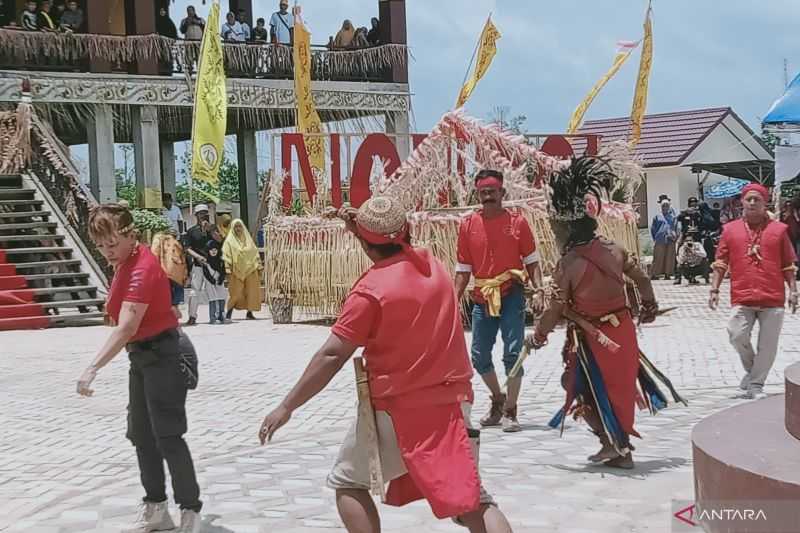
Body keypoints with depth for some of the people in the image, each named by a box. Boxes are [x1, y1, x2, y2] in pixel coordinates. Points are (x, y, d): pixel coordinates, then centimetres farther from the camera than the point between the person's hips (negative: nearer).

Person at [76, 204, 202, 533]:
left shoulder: (141, 268, -24)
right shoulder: (125, 263, 5)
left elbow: (127, 326, -36)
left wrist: (93, 368, -43)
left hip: (164, 355, -10)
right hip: (141, 356, 10)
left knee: (167, 437, -5)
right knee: (141, 435, 15)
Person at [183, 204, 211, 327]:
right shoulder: (192, 231, 7)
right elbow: (187, 248, 3)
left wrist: (209, 229, -10)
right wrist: (198, 256, -11)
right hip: (197, 264, -2)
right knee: (195, 290, -6)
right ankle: (192, 316, -3)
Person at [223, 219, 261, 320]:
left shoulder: (248, 239, 13)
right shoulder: (229, 241, 1)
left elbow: (255, 254, 14)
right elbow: (226, 256, -5)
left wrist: (259, 267, 8)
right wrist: (228, 271, -13)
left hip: (250, 270, 4)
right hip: (236, 271, -4)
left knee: (251, 292, 0)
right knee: (236, 294, -6)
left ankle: (249, 313, 8)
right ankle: (229, 313, 6)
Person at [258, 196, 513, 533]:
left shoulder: (370, 290, -14)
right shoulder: (432, 264, 3)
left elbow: (332, 357, -15)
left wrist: (286, 407, -10)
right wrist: (362, 228, 18)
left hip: (396, 408, -5)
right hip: (452, 400, 5)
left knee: (347, 483, 17)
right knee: (472, 499, 6)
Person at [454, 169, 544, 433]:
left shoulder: (517, 222, -1)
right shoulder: (468, 225, 4)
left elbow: (531, 261, 2)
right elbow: (463, 269, 8)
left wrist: (538, 290, -12)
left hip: (511, 295, -3)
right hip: (482, 299, 3)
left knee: (513, 353, -5)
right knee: (479, 356, 7)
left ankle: (509, 411, 7)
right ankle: (498, 399, 32)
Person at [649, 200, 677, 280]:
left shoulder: (673, 217, 15)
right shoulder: (657, 217, 10)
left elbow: (676, 228, 14)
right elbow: (652, 228, 12)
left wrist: (675, 236, -1)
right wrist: (655, 238, 5)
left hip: (670, 241, 2)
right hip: (659, 241, -2)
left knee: (669, 258, 1)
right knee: (658, 258, -7)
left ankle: (667, 274, 6)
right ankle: (654, 274, -5)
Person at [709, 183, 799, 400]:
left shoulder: (779, 230, 6)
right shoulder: (730, 229, 8)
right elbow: (720, 263, 9)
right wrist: (714, 289, 2)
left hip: (773, 299, 0)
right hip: (742, 298, 0)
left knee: (767, 345, 0)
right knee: (737, 335, -13)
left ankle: (755, 384, 14)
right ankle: (751, 369, 15)